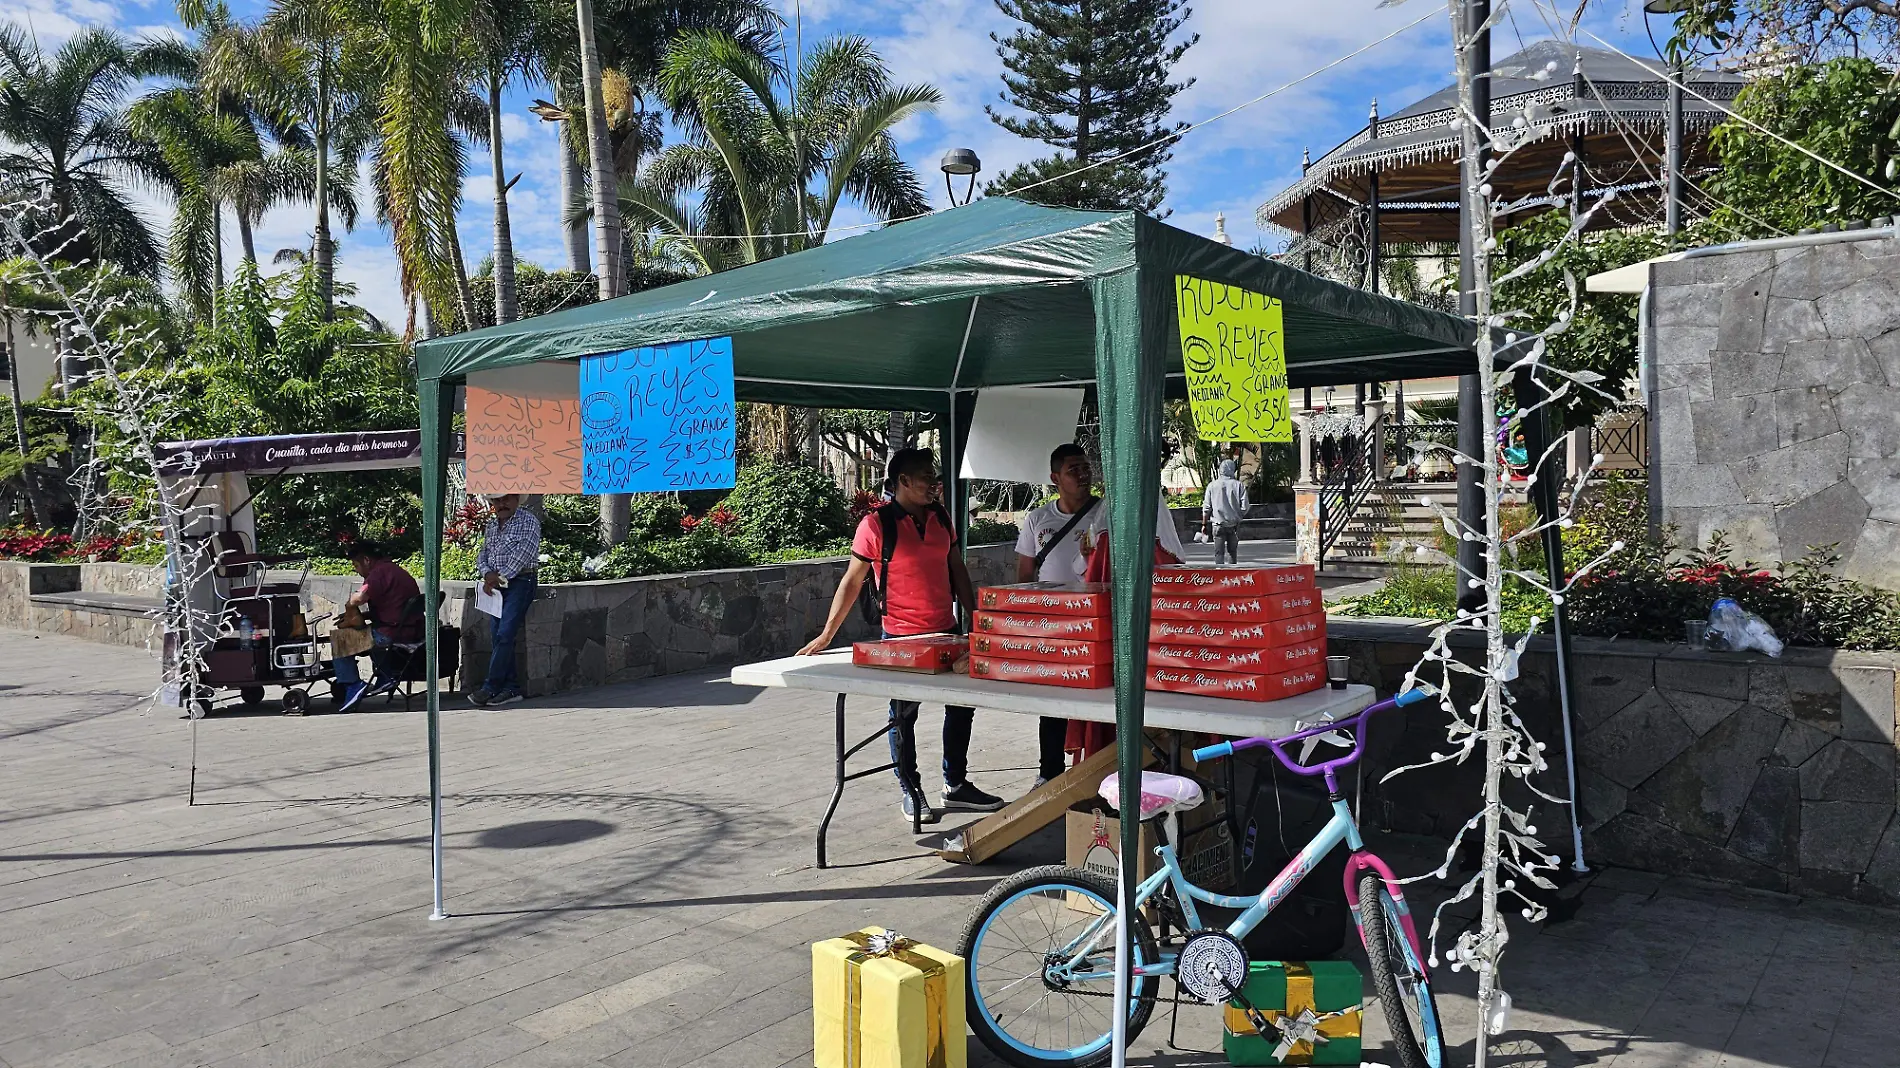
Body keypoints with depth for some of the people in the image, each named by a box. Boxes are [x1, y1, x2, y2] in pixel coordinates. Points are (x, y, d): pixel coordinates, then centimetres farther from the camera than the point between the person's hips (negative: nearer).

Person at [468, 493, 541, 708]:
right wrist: (487, 573, -7)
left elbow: (523, 555, -13)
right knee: (501, 638, 4)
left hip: (520, 583, -7)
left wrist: (499, 578, -13)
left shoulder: (528, 522, -4)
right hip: (497, 587, 7)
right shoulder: (491, 526, 18)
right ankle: (511, 688, 7)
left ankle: (490, 688, -16)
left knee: (505, 635, -15)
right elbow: (482, 555, 15)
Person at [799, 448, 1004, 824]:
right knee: (903, 715, 6)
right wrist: (826, 635, -12)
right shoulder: (877, 523, -11)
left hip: (946, 632, 6)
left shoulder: (941, 517, 6)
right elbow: (852, 581, -9)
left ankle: (956, 786, 27)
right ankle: (910, 792, 21)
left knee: (961, 706, 13)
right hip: (901, 636, -6)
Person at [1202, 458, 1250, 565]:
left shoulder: (1212, 485, -2)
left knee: (1218, 552, 0)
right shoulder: (1239, 485, -3)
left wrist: (1204, 523, 8)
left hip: (1218, 524, -1)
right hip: (1234, 524, 1)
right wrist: (1238, 516, 13)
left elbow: (1206, 507, 0)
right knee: (1232, 551, 14)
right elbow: (1244, 507, -5)